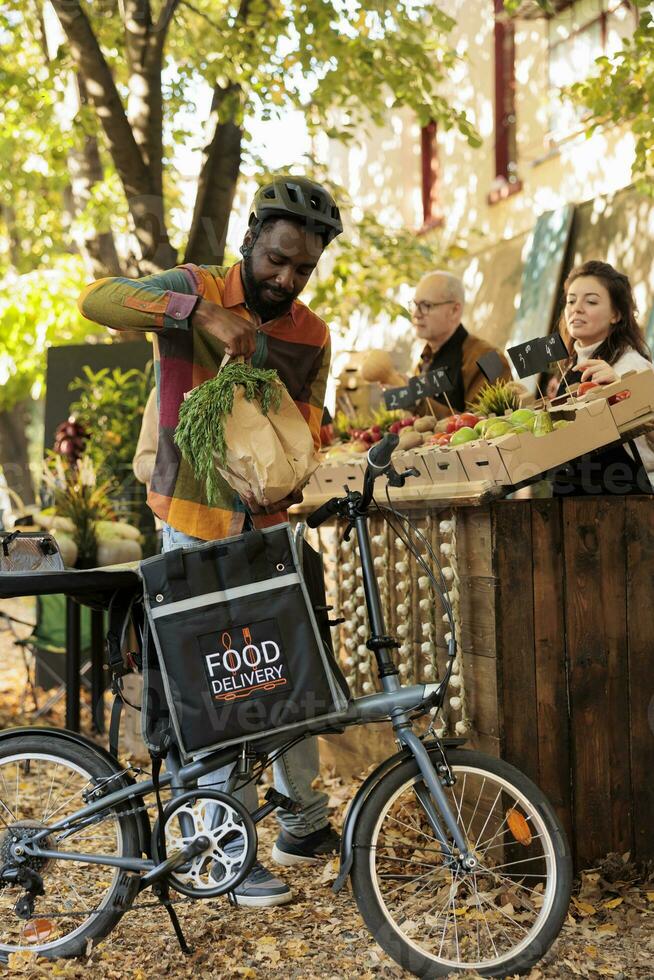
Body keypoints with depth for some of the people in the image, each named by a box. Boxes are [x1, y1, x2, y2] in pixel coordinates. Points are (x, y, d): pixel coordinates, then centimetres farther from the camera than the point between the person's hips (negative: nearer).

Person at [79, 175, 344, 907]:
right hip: (198, 526, -5)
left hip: (268, 524, 5)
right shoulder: (197, 290, -9)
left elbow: (308, 427, 2)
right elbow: (96, 300, -24)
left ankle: (305, 827, 30)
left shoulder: (312, 334, 4)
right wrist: (201, 312, -35)